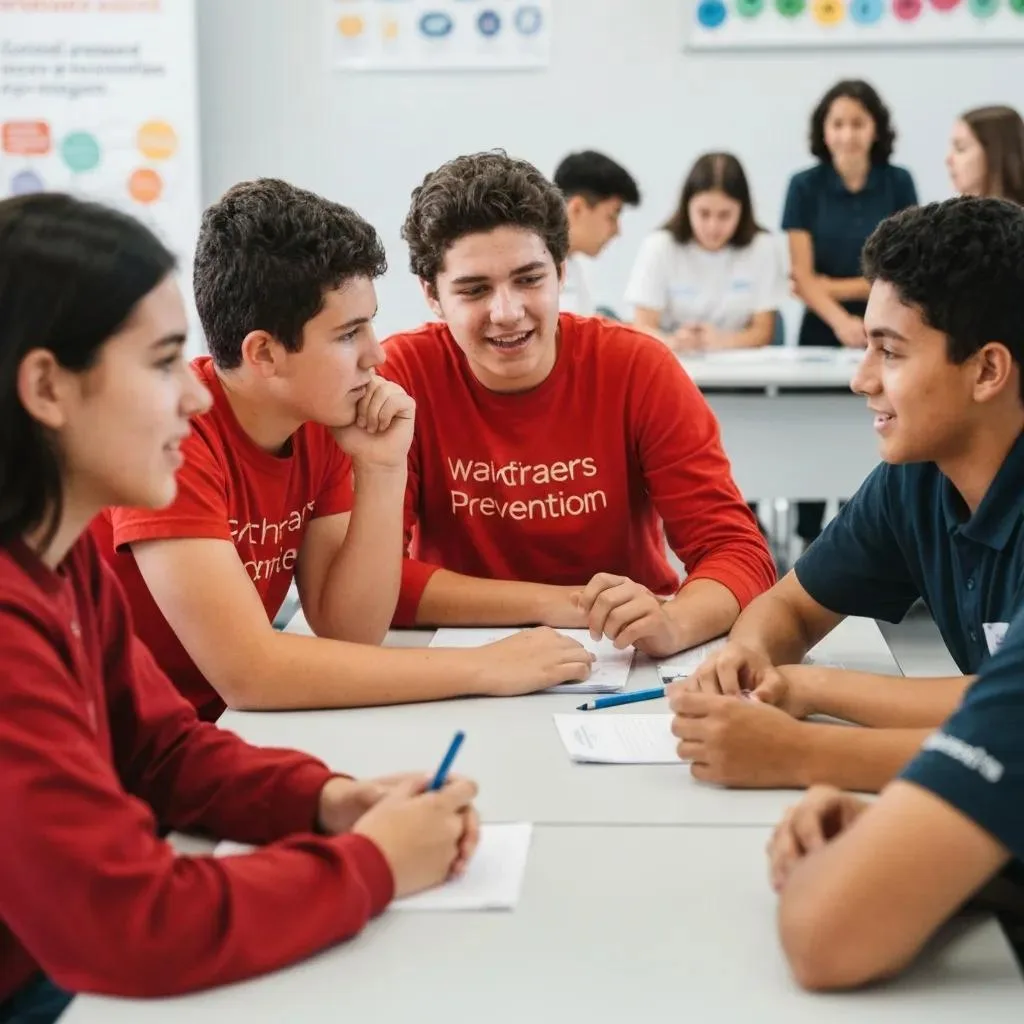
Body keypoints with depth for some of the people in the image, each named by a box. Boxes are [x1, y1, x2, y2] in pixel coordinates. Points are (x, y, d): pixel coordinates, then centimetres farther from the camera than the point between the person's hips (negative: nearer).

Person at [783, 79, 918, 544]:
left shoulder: (898, 184, 3)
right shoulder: (805, 187, 1)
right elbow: (802, 275, -6)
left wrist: (834, 286, -9)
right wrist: (840, 320, -23)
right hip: (822, 333, 0)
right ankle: (809, 542, 5)